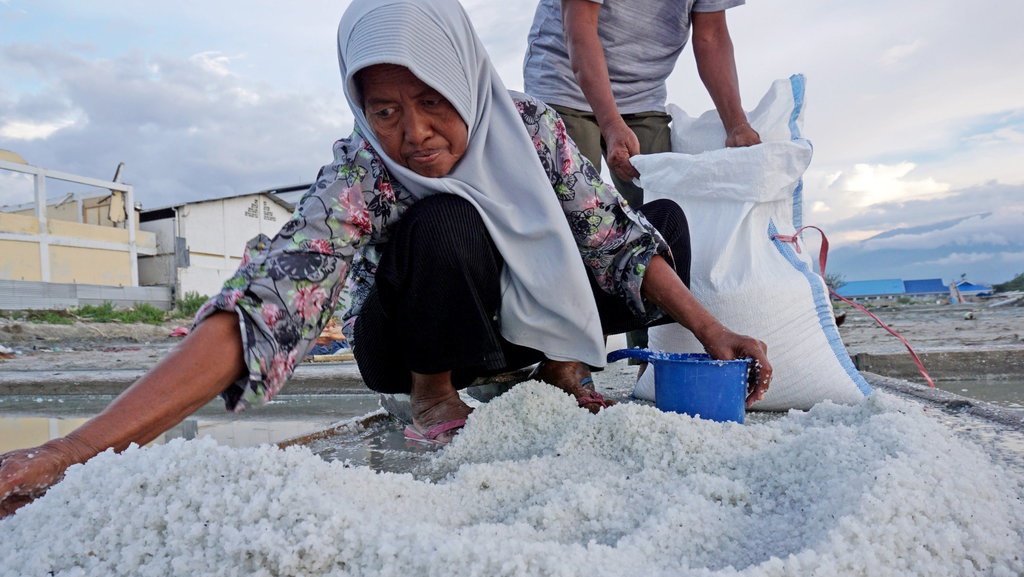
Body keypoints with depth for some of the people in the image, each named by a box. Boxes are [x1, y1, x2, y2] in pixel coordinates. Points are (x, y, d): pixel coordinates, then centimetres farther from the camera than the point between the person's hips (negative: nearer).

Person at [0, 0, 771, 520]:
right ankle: (434, 397, -10)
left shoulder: (529, 125, -20)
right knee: (442, 226, -36)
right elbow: (260, 312, -42)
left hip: (520, 316, 4)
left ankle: (558, 366, 6)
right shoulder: (359, 180, -30)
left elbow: (619, 241, -14)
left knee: (665, 220, -3)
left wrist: (712, 333, -22)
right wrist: (76, 450, -51)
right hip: (416, 344, -3)